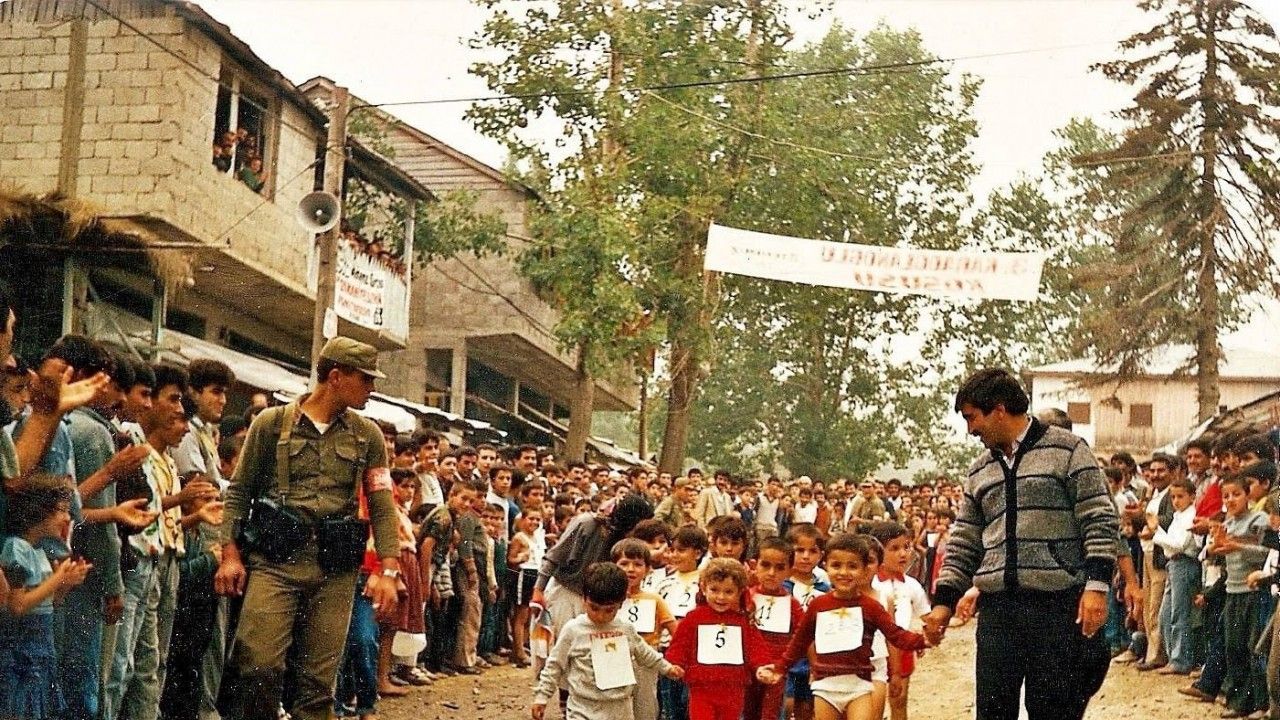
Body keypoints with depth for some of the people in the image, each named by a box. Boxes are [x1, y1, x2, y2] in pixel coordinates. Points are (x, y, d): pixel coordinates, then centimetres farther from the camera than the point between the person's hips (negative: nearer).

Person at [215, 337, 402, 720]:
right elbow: (239, 492, 7)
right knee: (260, 665, -13)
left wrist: (388, 570, -3)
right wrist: (230, 554, -2)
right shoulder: (271, 423, 4)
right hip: (274, 559, -2)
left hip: (335, 568, 2)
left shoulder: (367, 435, 10)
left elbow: (382, 507, 8)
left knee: (319, 677, 4)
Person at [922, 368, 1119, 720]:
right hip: (997, 611, 5)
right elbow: (964, 544, 19)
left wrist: (1096, 585, -14)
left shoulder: (1067, 450, 0)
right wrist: (944, 602, 12)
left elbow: (1100, 522, -4)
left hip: (1059, 609, -5)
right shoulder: (979, 472, 17)